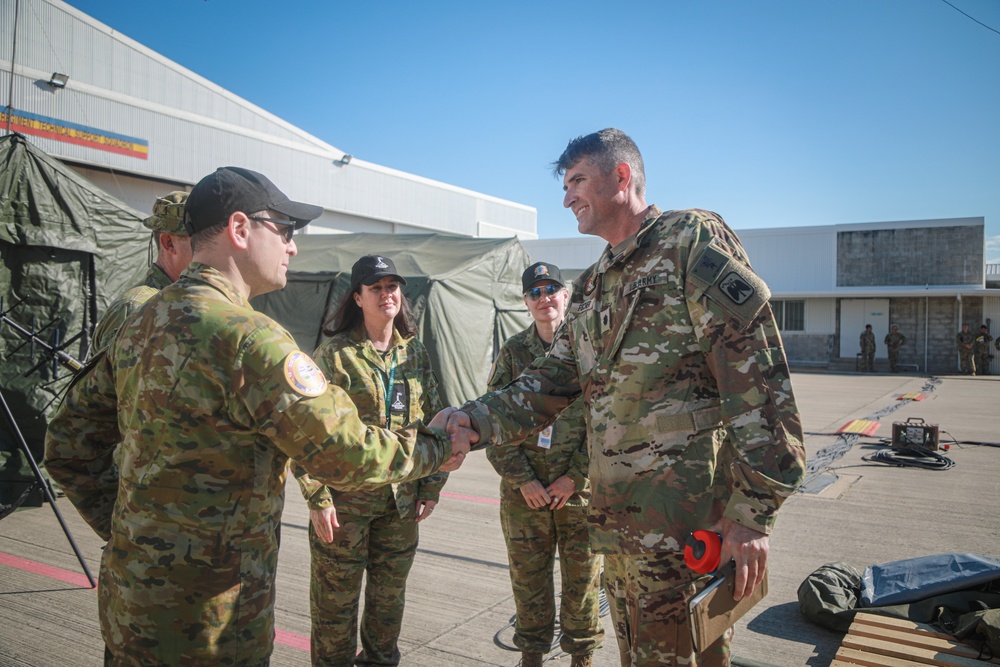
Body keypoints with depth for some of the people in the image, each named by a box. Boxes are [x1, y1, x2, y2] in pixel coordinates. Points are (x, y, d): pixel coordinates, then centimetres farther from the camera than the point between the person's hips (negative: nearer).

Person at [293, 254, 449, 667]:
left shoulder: (415, 353, 7)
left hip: (402, 498, 5)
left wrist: (432, 486, 8)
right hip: (346, 497, -4)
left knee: (390, 594, 17)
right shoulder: (334, 354, -8)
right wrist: (317, 497, -14)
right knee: (336, 597, 7)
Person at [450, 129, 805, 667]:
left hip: (693, 530, -7)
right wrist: (471, 421, -2)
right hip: (617, 524, 8)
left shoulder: (691, 240, -7)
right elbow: (548, 385, 15)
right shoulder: (590, 289, 18)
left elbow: (756, 377, -14)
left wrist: (754, 513, -18)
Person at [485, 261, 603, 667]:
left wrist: (576, 476, -8)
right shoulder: (513, 352, 4)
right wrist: (522, 479, -5)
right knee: (527, 577, 12)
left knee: (583, 578, 9)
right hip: (524, 491, 2)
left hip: (581, 489, -1)